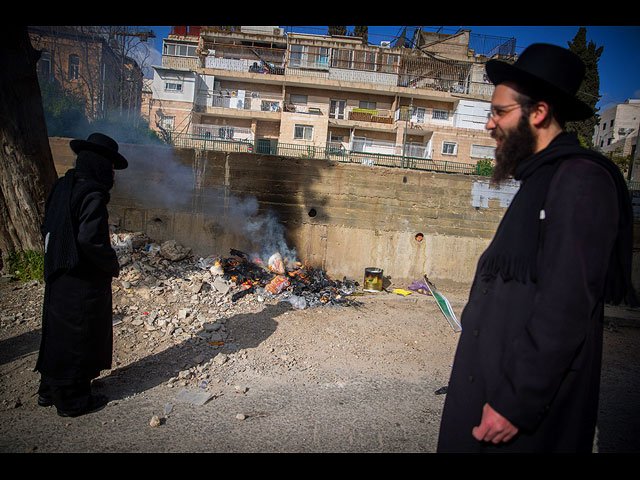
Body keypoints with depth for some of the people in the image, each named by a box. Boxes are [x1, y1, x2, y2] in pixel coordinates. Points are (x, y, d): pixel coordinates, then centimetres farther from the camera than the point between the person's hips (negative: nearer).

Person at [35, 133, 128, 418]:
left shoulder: (63, 186, 6)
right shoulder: (93, 195, -20)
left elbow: (47, 229, 11)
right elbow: (90, 239, -28)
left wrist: (58, 259, 17)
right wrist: (112, 265, -13)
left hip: (59, 276, 9)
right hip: (85, 281, -9)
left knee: (58, 330, 20)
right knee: (79, 335, 6)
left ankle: (49, 391, 37)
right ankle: (72, 401, 21)